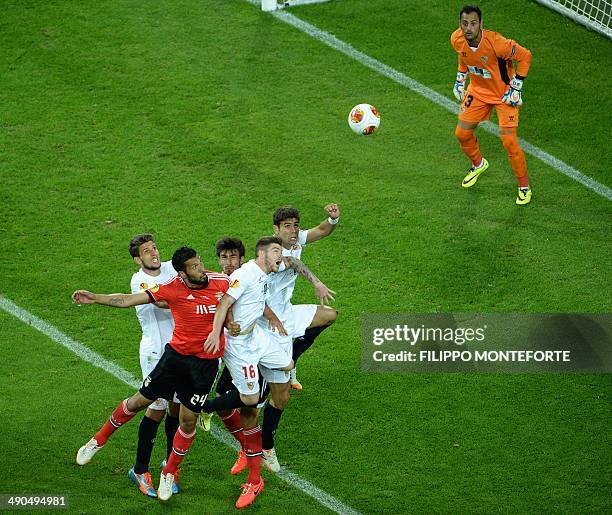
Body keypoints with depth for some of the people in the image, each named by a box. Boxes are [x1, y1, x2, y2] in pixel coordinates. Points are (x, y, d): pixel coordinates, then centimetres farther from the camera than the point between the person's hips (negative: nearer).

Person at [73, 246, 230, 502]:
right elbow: (128, 300, -10)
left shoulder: (222, 282, -9)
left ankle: (169, 473, 26)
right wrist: (95, 298, -16)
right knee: (139, 401, 7)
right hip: (176, 354, 0)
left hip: (206, 363, 0)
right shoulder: (173, 289, -13)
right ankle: (99, 440, 31)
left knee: (188, 420, 3)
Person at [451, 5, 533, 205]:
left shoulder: (495, 42, -34)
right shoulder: (457, 40, -17)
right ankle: (478, 164, 40)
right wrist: (461, 78, 9)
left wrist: (516, 88, -18)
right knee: (462, 133, 7)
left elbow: (525, 56, -20)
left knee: (509, 141, -13)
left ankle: (524, 187, 7)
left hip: (504, 93, -5)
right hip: (478, 90, 5)